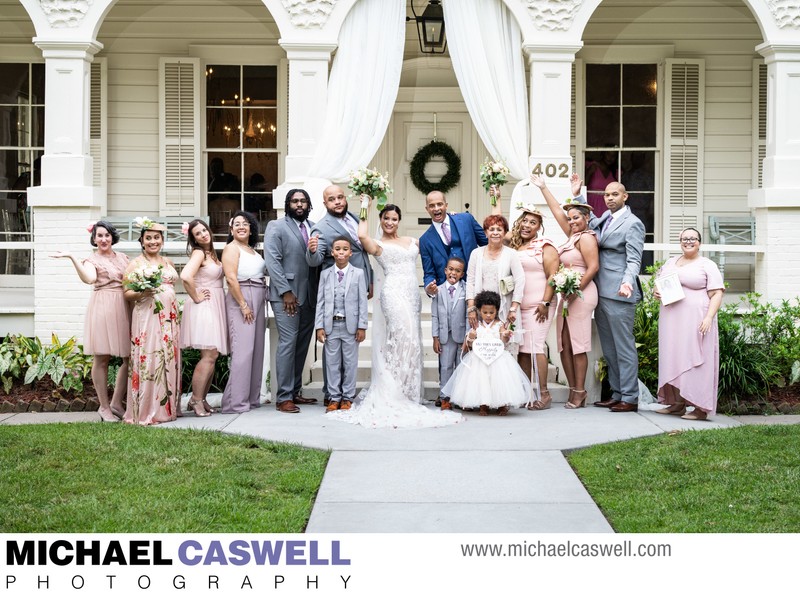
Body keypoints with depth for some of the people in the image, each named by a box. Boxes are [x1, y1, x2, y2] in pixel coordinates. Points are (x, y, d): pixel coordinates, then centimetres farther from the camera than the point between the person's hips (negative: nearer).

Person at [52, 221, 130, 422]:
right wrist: (71, 258, -26)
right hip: (102, 308, -5)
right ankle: (104, 407, 7)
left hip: (123, 308, 5)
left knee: (130, 357, 3)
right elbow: (89, 279, -19)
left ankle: (116, 403, 14)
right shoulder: (92, 260, 3)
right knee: (102, 358, -2)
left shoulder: (122, 258, 19)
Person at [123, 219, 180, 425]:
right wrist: (142, 292, -20)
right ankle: (145, 412, -4)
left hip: (169, 319, 5)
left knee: (169, 362, 5)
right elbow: (127, 293, -1)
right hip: (147, 318, -5)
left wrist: (177, 313, 16)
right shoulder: (135, 264, 2)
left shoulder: (168, 262, 17)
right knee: (147, 361, -8)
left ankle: (167, 408, 11)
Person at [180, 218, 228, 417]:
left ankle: (201, 399, 15)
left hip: (215, 308, 9)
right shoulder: (198, 253, -11)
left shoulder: (211, 253, 15)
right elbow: (185, 276, -27)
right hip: (203, 308, -9)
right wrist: (196, 297, -16)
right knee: (209, 355, -12)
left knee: (212, 356, 9)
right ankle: (196, 399, -7)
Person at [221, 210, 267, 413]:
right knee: (243, 350, -11)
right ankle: (235, 402, -9)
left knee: (257, 349, 8)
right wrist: (243, 305, -18)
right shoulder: (232, 248, -4)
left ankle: (251, 398, 14)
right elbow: (231, 278, -14)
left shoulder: (252, 250, 20)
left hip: (258, 301, 8)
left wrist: (262, 305, 12)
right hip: (241, 299, -8)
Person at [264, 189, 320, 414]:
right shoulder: (276, 227, -1)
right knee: (288, 343, -9)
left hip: (309, 296, 6)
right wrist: (286, 291, -14)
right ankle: (283, 397, -5)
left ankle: (295, 392, 17)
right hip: (287, 295, -5)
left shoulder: (313, 228, 14)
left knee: (302, 345, 8)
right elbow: (272, 260, -8)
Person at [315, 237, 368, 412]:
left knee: (350, 362, 5)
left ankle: (347, 397, 14)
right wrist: (319, 326, -1)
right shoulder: (325, 274, 6)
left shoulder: (358, 273, 2)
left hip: (350, 325, -1)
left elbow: (362, 301, 0)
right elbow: (320, 302, 5)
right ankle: (334, 397, 15)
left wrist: (362, 326, -5)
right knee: (332, 363, 6)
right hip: (331, 325, 2)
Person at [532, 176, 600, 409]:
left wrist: (575, 291, -18)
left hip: (581, 295, -9)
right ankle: (573, 390, 10)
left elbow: (593, 267, -15)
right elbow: (557, 211, 23)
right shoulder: (573, 234, 17)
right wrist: (543, 188, 27)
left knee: (578, 345, -6)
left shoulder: (586, 237, -8)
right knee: (564, 345, 6)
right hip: (568, 296, 9)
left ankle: (579, 392, -1)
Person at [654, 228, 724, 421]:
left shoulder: (707, 265, 0)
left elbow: (716, 294, -6)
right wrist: (657, 293, 2)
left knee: (696, 361, -6)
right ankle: (677, 404, 15)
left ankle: (701, 408, -2)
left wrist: (709, 318, -19)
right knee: (673, 359, 7)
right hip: (671, 320, 6)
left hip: (695, 321, -6)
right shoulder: (670, 262, 17)